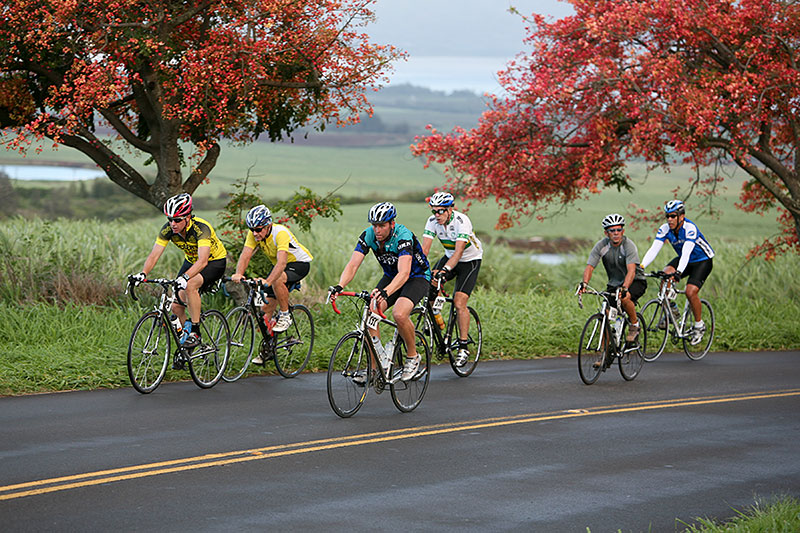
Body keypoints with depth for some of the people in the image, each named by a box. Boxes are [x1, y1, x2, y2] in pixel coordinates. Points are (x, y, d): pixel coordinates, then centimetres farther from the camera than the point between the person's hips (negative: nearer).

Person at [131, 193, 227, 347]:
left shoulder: (201, 228, -35)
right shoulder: (168, 229, -19)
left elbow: (202, 261, -46)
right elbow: (154, 255, -22)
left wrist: (185, 277, -61)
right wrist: (143, 274, -41)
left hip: (214, 261, -6)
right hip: (191, 261, 6)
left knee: (190, 286, -34)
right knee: (176, 307, -7)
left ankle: (195, 332, -23)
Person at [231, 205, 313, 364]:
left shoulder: (280, 233, -33)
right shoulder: (253, 234, -14)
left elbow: (281, 262, -45)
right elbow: (245, 255, -24)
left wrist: (267, 281, -59)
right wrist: (238, 274, -44)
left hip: (300, 263, -7)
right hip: (279, 266, 7)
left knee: (277, 280, -36)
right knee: (266, 306, -2)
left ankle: (285, 316, -14)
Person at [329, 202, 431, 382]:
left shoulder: (403, 236, -33)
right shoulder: (368, 235, -17)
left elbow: (404, 272, -46)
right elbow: (353, 264, -24)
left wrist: (386, 291, -63)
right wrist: (339, 286, -44)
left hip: (417, 277, -6)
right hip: (391, 277, 6)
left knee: (399, 314, -32)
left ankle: (413, 357, -7)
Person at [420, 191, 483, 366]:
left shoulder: (461, 221, -30)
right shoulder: (433, 221, -14)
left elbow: (459, 251, -38)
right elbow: (424, 248, -19)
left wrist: (445, 270, -51)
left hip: (470, 260, -5)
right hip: (450, 258, 5)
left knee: (459, 302, -18)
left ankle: (464, 346, -10)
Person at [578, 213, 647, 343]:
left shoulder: (629, 245, -23)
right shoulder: (601, 246, -12)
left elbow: (631, 271, -35)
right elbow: (589, 267, -18)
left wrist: (624, 288, -52)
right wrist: (584, 283, -39)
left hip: (635, 281, -4)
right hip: (614, 283, 4)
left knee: (625, 298, -34)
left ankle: (635, 324, -7)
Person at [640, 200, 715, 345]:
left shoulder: (690, 228, -30)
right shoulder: (665, 229, -14)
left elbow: (686, 251, -42)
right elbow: (654, 249, -22)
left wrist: (679, 271, -56)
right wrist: (641, 266, -38)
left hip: (703, 261, -5)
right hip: (684, 260, 5)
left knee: (690, 292, -22)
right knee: (666, 273, -24)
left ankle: (699, 326, 0)